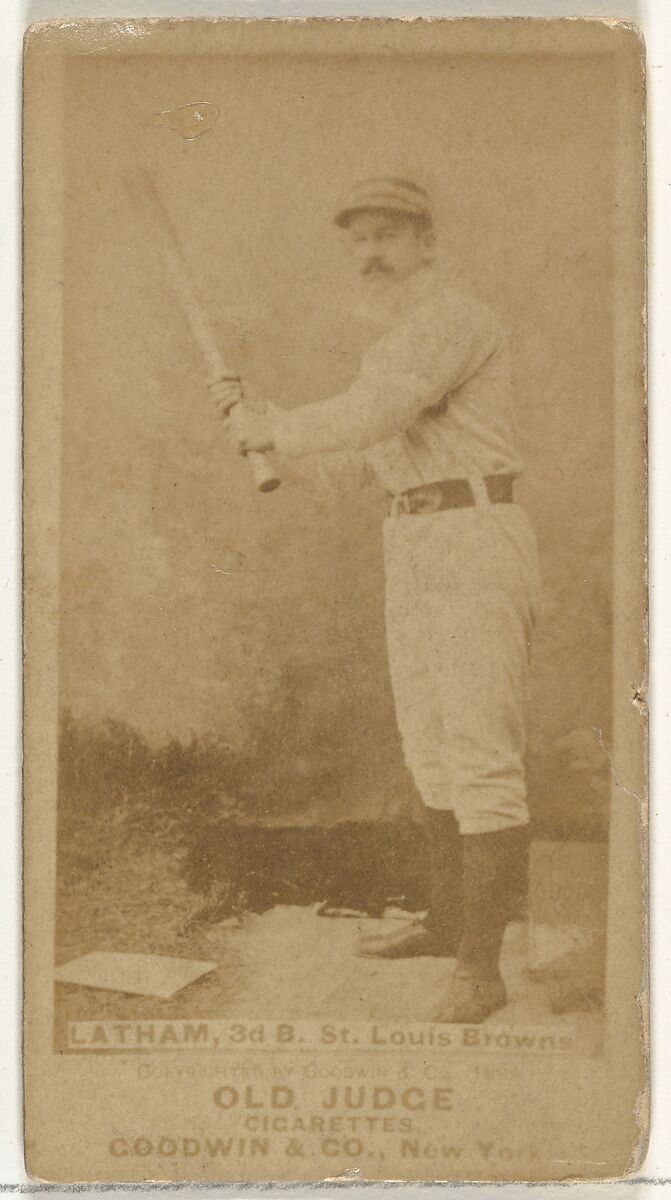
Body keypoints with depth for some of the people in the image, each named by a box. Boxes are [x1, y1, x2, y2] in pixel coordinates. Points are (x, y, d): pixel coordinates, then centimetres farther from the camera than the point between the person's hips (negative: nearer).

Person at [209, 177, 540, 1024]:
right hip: (414, 549, 10)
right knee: (431, 746, 17)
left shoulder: (453, 320, -13)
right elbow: (361, 460, 25)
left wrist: (274, 430, -12)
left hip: (476, 547, -10)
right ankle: (449, 921, 31)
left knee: (482, 757, -13)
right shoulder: (396, 344, 20)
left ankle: (480, 969, -12)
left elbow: (372, 415, -27)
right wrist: (254, 418, 16)